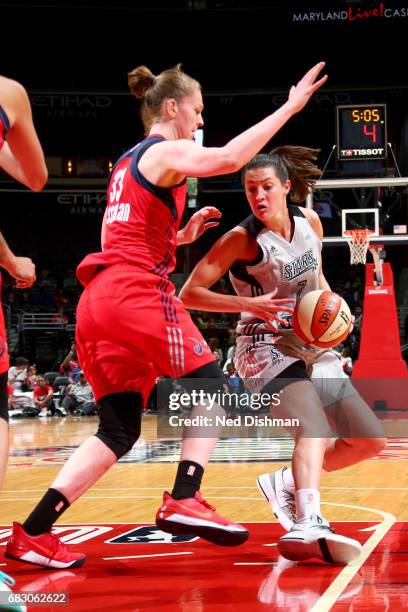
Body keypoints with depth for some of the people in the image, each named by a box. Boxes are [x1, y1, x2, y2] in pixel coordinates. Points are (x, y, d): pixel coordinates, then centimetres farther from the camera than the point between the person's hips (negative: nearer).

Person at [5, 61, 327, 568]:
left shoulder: (126, 163, 26)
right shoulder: (167, 152, 0)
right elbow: (229, 158, -20)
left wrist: (182, 235, 26)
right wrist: (289, 108, -14)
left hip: (98, 298, 8)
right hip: (136, 293, -8)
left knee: (119, 431, 7)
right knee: (210, 383, 5)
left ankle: (32, 534, 0)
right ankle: (184, 500, -10)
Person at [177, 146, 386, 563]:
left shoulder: (309, 221, 2)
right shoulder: (242, 240, -15)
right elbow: (189, 294, -17)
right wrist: (248, 303, -28)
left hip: (312, 348, 7)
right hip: (266, 348, -7)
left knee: (370, 441, 9)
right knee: (314, 427, -34)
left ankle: (288, 483, 22)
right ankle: (309, 527, -55)